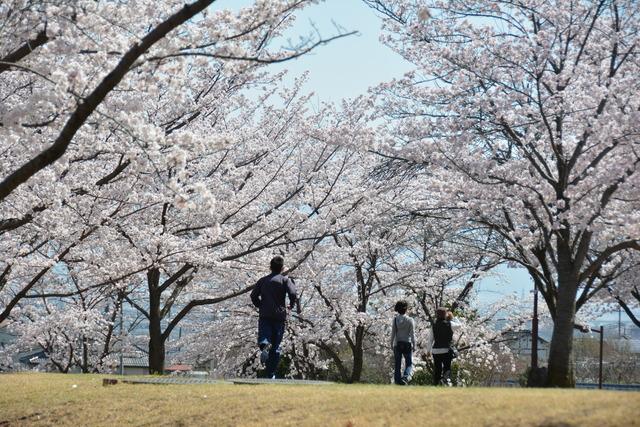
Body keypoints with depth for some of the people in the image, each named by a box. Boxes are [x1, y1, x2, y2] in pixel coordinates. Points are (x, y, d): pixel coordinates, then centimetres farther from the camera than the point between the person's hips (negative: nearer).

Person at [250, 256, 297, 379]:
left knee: (263, 339, -3)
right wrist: (291, 305, 5)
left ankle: (264, 346, -41)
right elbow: (292, 293, -14)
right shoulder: (285, 280, 2)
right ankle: (271, 374, 3)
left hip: (264, 315, 1)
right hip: (279, 316, -1)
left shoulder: (263, 280, 12)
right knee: (276, 346, 5)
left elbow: (253, 295, 2)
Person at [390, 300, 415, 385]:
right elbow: (412, 334, -6)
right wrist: (414, 345, 1)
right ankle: (405, 377, -18)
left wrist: (391, 344, 7)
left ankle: (397, 380, 5)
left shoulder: (395, 319, -2)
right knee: (409, 364, 6)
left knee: (397, 365, 8)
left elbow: (393, 333, -1)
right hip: (407, 343, -1)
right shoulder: (410, 320, -5)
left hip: (397, 344, 1)